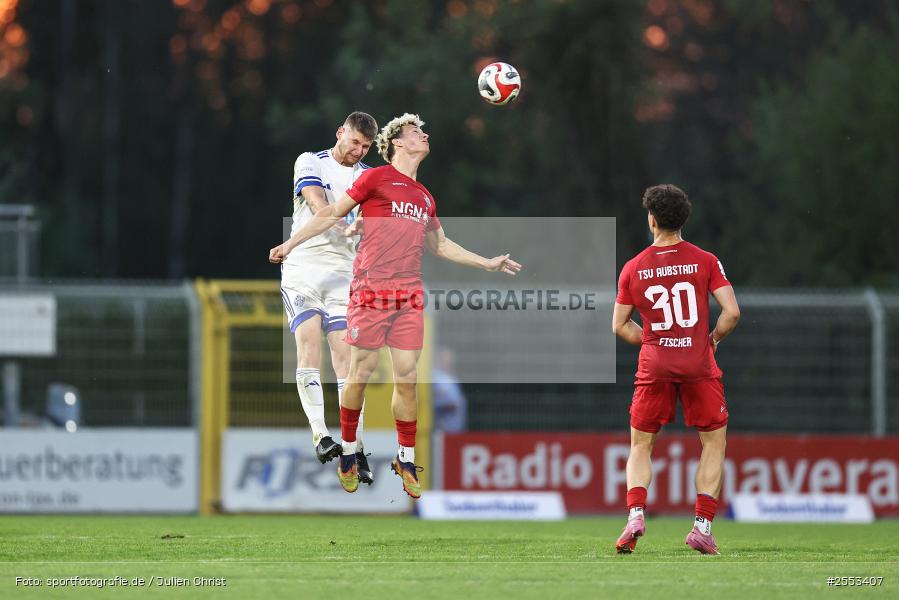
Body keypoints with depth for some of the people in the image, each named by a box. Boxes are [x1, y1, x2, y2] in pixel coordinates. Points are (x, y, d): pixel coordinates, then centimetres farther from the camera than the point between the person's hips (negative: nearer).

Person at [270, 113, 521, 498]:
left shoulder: (425, 197, 18)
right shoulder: (376, 178, 1)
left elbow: (440, 245, 31)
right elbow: (332, 214, 3)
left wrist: (487, 263, 31)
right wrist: (290, 243, -1)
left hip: (409, 294, 5)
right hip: (371, 289, -5)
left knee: (407, 378, 2)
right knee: (360, 373, -2)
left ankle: (406, 459, 10)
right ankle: (348, 453, 12)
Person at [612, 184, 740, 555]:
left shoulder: (633, 268, 2)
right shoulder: (704, 261, -2)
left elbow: (619, 326, 6)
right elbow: (732, 312, -8)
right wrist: (713, 339, 9)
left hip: (654, 367, 1)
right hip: (699, 365, -1)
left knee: (640, 446, 12)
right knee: (714, 443, 11)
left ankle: (635, 514, -11)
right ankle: (702, 527, 2)